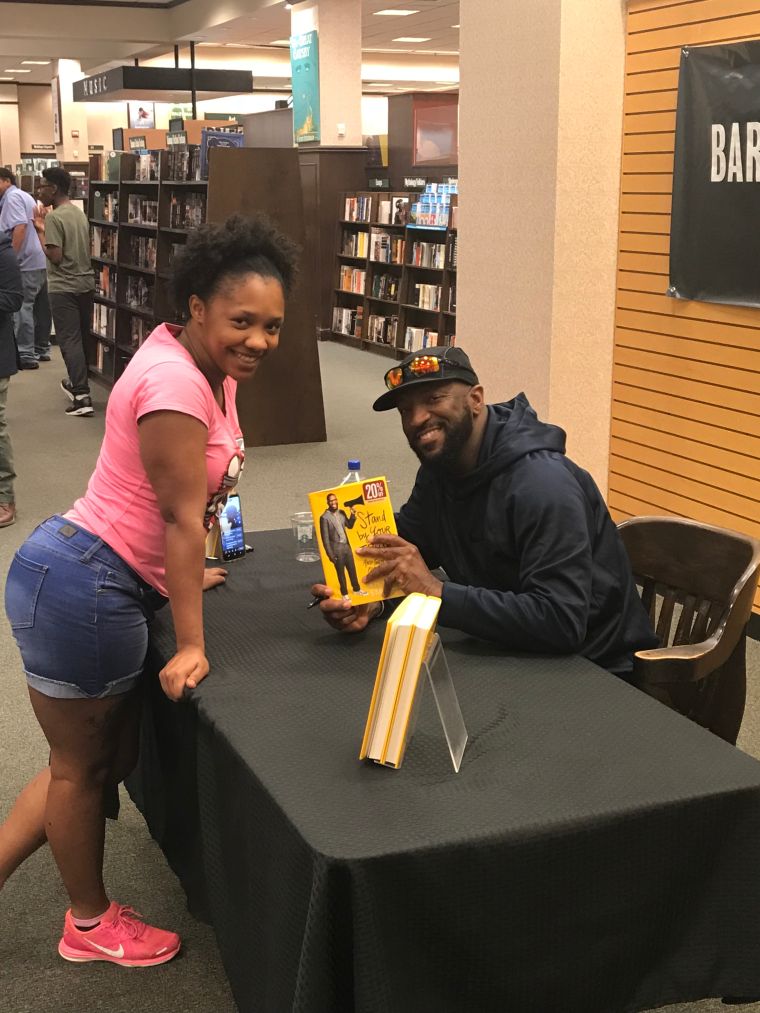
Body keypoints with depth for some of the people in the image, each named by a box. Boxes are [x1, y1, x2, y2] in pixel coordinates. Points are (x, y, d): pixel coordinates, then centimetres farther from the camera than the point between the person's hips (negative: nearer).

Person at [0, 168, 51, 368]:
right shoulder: (25, 196, 22)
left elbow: (20, 226, -21)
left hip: (26, 262, -10)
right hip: (40, 261, 10)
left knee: (22, 307, -7)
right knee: (40, 306, 13)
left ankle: (26, 355, -7)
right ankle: (41, 349, 21)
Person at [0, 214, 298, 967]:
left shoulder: (207, 365, 7)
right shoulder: (175, 381, -22)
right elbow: (183, 518, -21)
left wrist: (181, 575, 22)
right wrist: (190, 646, -17)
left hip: (111, 586, 10)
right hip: (80, 588, -10)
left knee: (107, 756, 20)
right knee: (83, 764, 11)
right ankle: (91, 924, 33)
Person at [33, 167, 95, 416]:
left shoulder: (53, 217, -15)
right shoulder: (79, 213, 10)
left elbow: (55, 256, -20)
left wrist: (40, 232, -8)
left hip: (63, 288, -8)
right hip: (85, 283, 8)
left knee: (70, 340, -5)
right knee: (81, 337, 18)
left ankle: (82, 397, -11)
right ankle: (76, 383, 33)